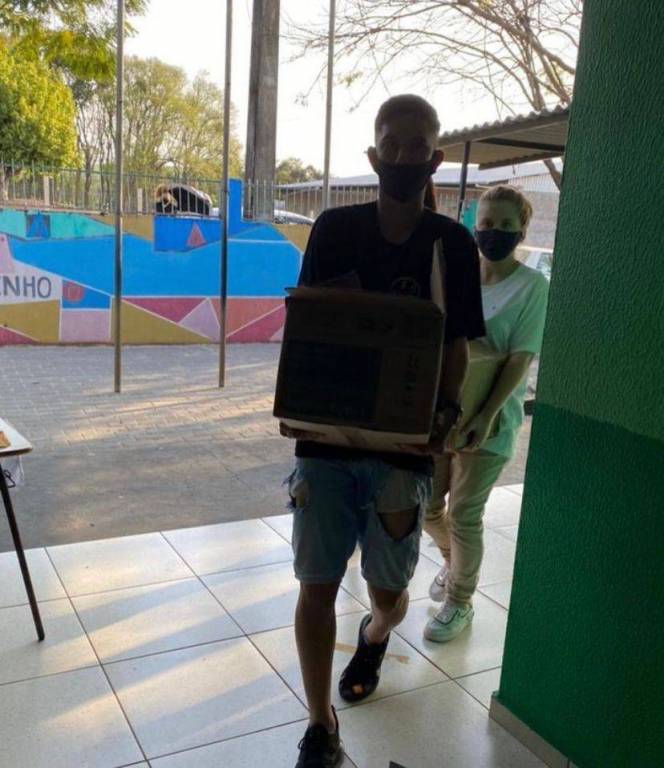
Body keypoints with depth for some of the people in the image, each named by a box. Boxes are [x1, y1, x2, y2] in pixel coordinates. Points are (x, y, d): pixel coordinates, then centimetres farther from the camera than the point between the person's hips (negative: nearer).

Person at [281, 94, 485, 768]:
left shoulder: (452, 245, 1)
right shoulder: (333, 230, 2)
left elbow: (456, 346, 2)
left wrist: (444, 416, -15)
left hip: (404, 442, 0)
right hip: (325, 435, 1)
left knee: (388, 590, 12)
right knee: (317, 585, 2)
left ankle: (374, 636, 51)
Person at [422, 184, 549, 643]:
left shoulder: (532, 287, -9)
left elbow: (521, 359, -15)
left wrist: (487, 416, -24)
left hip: (488, 421, -4)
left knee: (464, 514, 2)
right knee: (427, 505, 13)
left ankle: (460, 602, 26)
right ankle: (456, 564, 44)